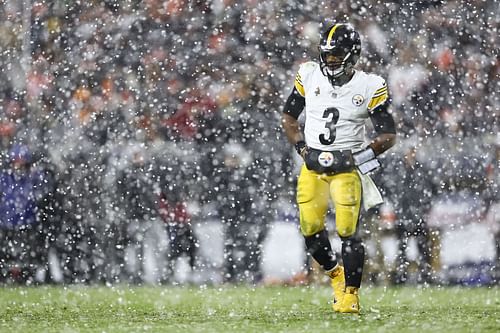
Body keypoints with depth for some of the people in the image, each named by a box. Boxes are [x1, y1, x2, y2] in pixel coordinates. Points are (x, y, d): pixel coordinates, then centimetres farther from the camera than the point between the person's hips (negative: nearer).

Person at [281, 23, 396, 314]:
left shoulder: (369, 87, -8)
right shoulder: (309, 76, 1)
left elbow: (389, 136, -5)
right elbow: (288, 117, 12)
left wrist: (354, 158, -15)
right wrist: (302, 148, -2)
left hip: (347, 168, -3)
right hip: (314, 164, 3)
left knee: (348, 231, -10)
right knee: (310, 228, -3)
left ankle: (351, 294, 4)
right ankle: (335, 274, 24)